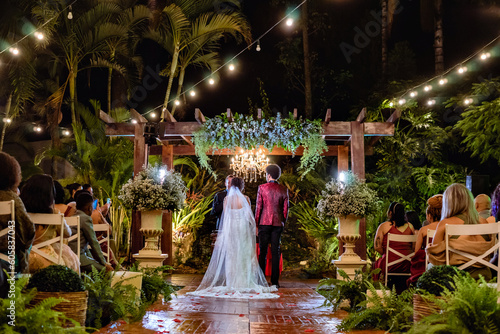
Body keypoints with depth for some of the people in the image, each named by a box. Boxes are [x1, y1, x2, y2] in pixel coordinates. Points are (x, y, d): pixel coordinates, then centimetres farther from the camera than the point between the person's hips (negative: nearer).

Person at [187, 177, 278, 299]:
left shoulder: (227, 199, -1)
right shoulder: (245, 199, -4)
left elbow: (225, 216, 3)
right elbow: (249, 216, -3)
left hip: (230, 228, 1)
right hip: (243, 227, -1)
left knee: (231, 255, 5)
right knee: (244, 254, 5)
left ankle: (231, 282, 4)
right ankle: (244, 282, 2)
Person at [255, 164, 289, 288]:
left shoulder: (262, 188, -4)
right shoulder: (283, 189, 3)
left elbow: (258, 207, -4)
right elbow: (285, 208, 4)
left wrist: (256, 223, 2)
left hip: (264, 223, -2)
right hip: (278, 224, 2)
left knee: (262, 252, 4)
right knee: (275, 253, 4)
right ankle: (275, 281, 4)